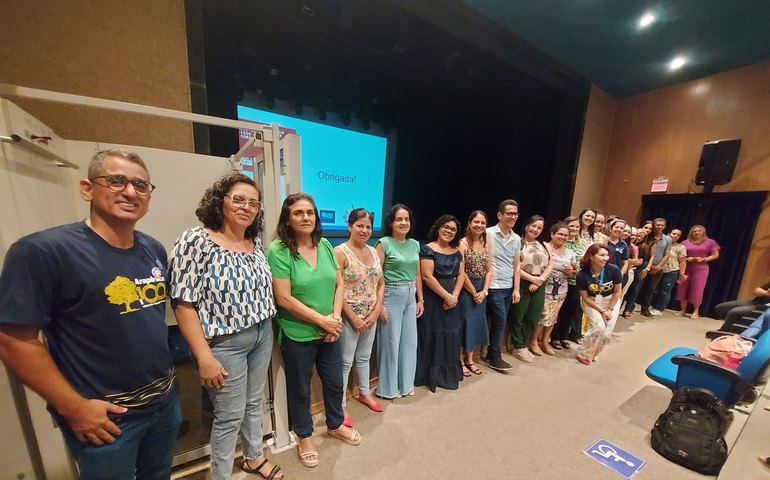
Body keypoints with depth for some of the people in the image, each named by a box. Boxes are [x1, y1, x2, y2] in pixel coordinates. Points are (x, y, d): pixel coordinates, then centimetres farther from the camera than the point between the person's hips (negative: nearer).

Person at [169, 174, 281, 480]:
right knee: (230, 417, 12)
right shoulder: (196, 241, -16)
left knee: (254, 404, 24)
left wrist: (266, 330, 12)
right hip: (226, 344, -6)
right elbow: (183, 304, -17)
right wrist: (204, 357, -17)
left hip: (262, 336, 6)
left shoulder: (255, 242, 3)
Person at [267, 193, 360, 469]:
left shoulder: (325, 245, -1)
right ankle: (305, 436, 46)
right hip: (297, 335, -4)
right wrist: (322, 320, -17)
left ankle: (335, 425, 50)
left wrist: (335, 317, -10)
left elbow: (339, 284, 3)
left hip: (329, 332, 5)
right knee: (299, 389, 19)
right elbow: (283, 298, -19)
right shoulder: (279, 250, -16)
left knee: (334, 382, 22)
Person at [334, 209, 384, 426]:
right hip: (349, 317, -6)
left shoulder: (373, 252, 5)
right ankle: (342, 405, 29)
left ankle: (364, 393, 44)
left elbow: (380, 284, 8)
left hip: (371, 316, 6)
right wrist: (353, 317, -16)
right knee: (345, 361, 9)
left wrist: (376, 311, -2)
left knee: (364, 357, 23)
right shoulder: (340, 252, -15)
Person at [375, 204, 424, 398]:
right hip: (391, 296, -6)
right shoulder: (384, 243, -10)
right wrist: (379, 304, -14)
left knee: (410, 341, 16)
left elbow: (417, 275, 13)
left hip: (411, 297, 6)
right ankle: (388, 388, 28)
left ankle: (406, 383, 37)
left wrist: (420, 299, 12)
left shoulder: (415, 244, 7)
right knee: (391, 342, 7)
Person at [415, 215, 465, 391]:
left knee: (451, 334, 14)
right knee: (433, 335, 2)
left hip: (452, 300, 6)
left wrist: (454, 296, -8)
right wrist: (446, 296, -15)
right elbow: (427, 276, -17)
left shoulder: (456, 252, 9)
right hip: (433, 300, -6)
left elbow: (461, 275, 7)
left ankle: (449, 372, 33)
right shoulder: (428, 249, -11)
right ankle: (432, 374, 20)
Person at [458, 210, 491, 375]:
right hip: (465, 289, -6)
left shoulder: (485, 244, 7)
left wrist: (484, 291, -3)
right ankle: (460, 360, 21)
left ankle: (469, 359, 31)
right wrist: (474, 292, -11)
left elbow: (489, 271, 8)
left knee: (476, 322, 14)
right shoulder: (463, 243, -13)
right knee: (464, 322, 3)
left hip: (481, 290, 7)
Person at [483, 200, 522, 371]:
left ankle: (490, 354, 29)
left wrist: (516, 289, 9)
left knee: (498, 322, 13)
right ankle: (495, 357, 16)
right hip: (494, 287, -6)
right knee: (500, 321, -2)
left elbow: (516, 266, 14)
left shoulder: (517, 239, 10)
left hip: (508, 287, 6)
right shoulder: (488, 233, -10)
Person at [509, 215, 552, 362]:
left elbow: (550, 265, 9)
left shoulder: (543, 245, 14)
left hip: (539, 286, 6)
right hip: (521, 284, -6)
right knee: (518, 317, 4)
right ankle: (519, 347, 22)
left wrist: (540, 280, -6)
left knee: (534, 317, 12)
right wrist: (532, 278, -11)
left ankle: (523, 343, 31)